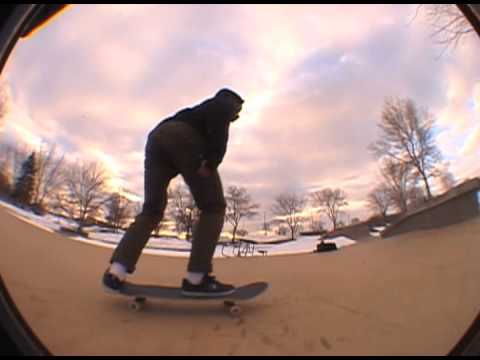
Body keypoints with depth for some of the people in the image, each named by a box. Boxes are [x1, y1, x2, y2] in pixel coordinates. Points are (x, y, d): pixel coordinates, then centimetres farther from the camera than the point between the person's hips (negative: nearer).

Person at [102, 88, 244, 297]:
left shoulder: (199, 110, 43)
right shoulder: (223, 103, 23)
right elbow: (219, 116, -3)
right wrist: (214, 158, -14)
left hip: (156, 137, 8)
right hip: (183, 137, -7)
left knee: (151, 210, 7)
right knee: (213, 207, -3)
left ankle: (116, 272, -7)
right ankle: (197, 278, -12)